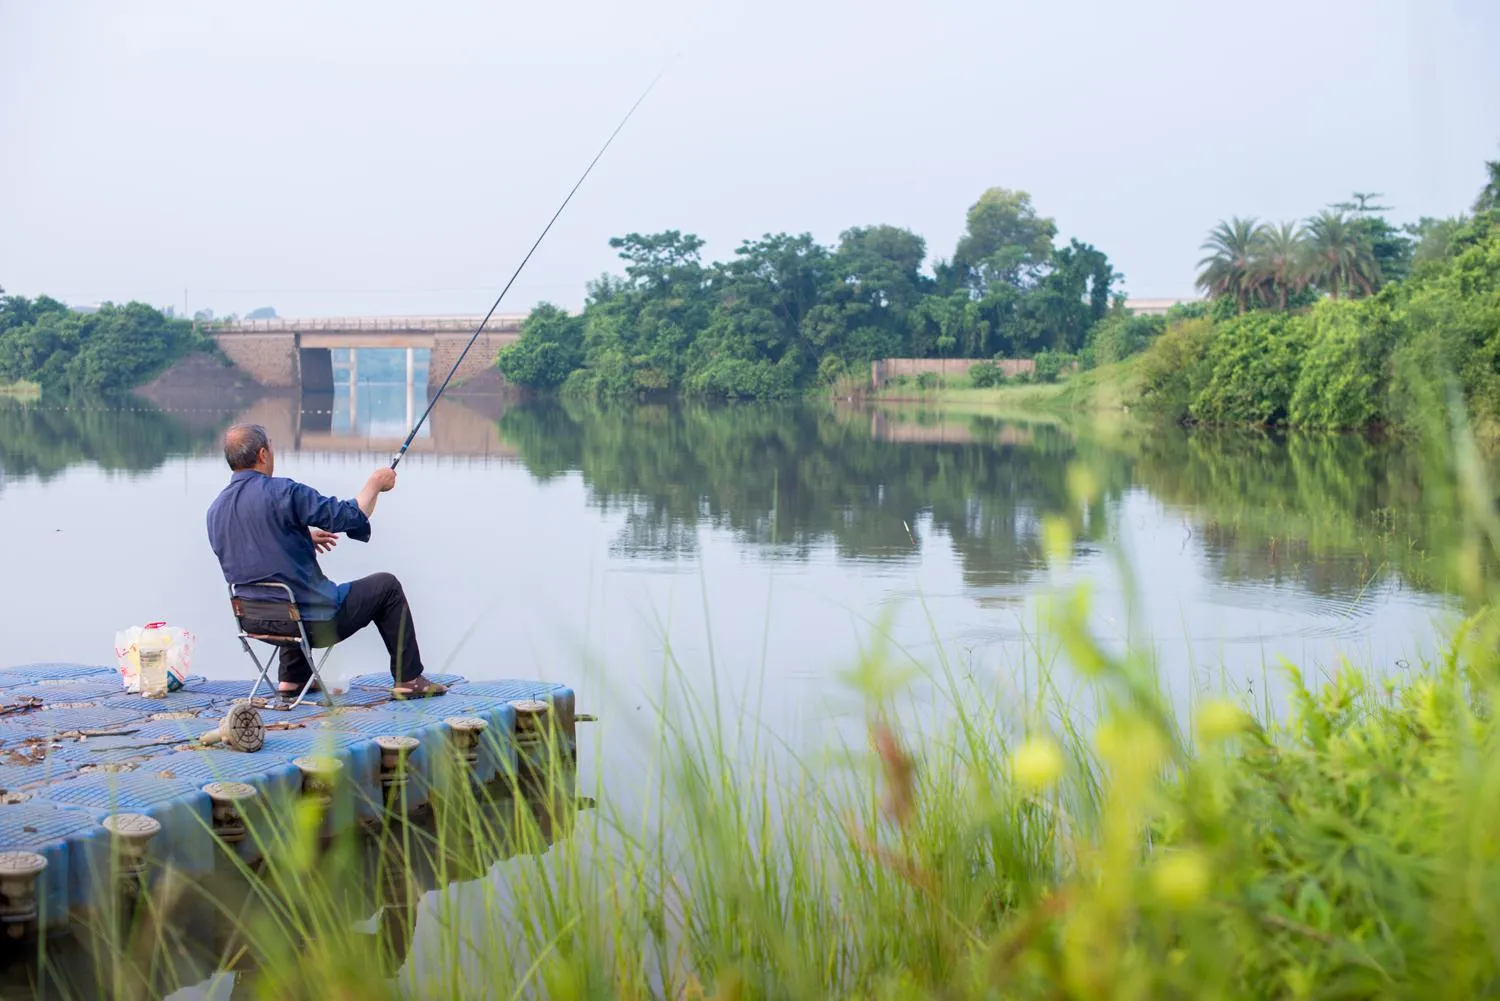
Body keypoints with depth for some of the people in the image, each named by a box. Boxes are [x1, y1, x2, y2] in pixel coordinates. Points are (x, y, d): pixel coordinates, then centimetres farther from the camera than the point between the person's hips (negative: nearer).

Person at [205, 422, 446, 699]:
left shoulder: (215, 509, 4)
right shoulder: (283, 492, -18)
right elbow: (351, 517, -14)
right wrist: (375, 483, 3)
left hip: (254, 621, 7)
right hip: (311, 619, -7)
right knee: (386, 587, 13)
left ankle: (293, 678, 32)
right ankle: (408, 680, 17)